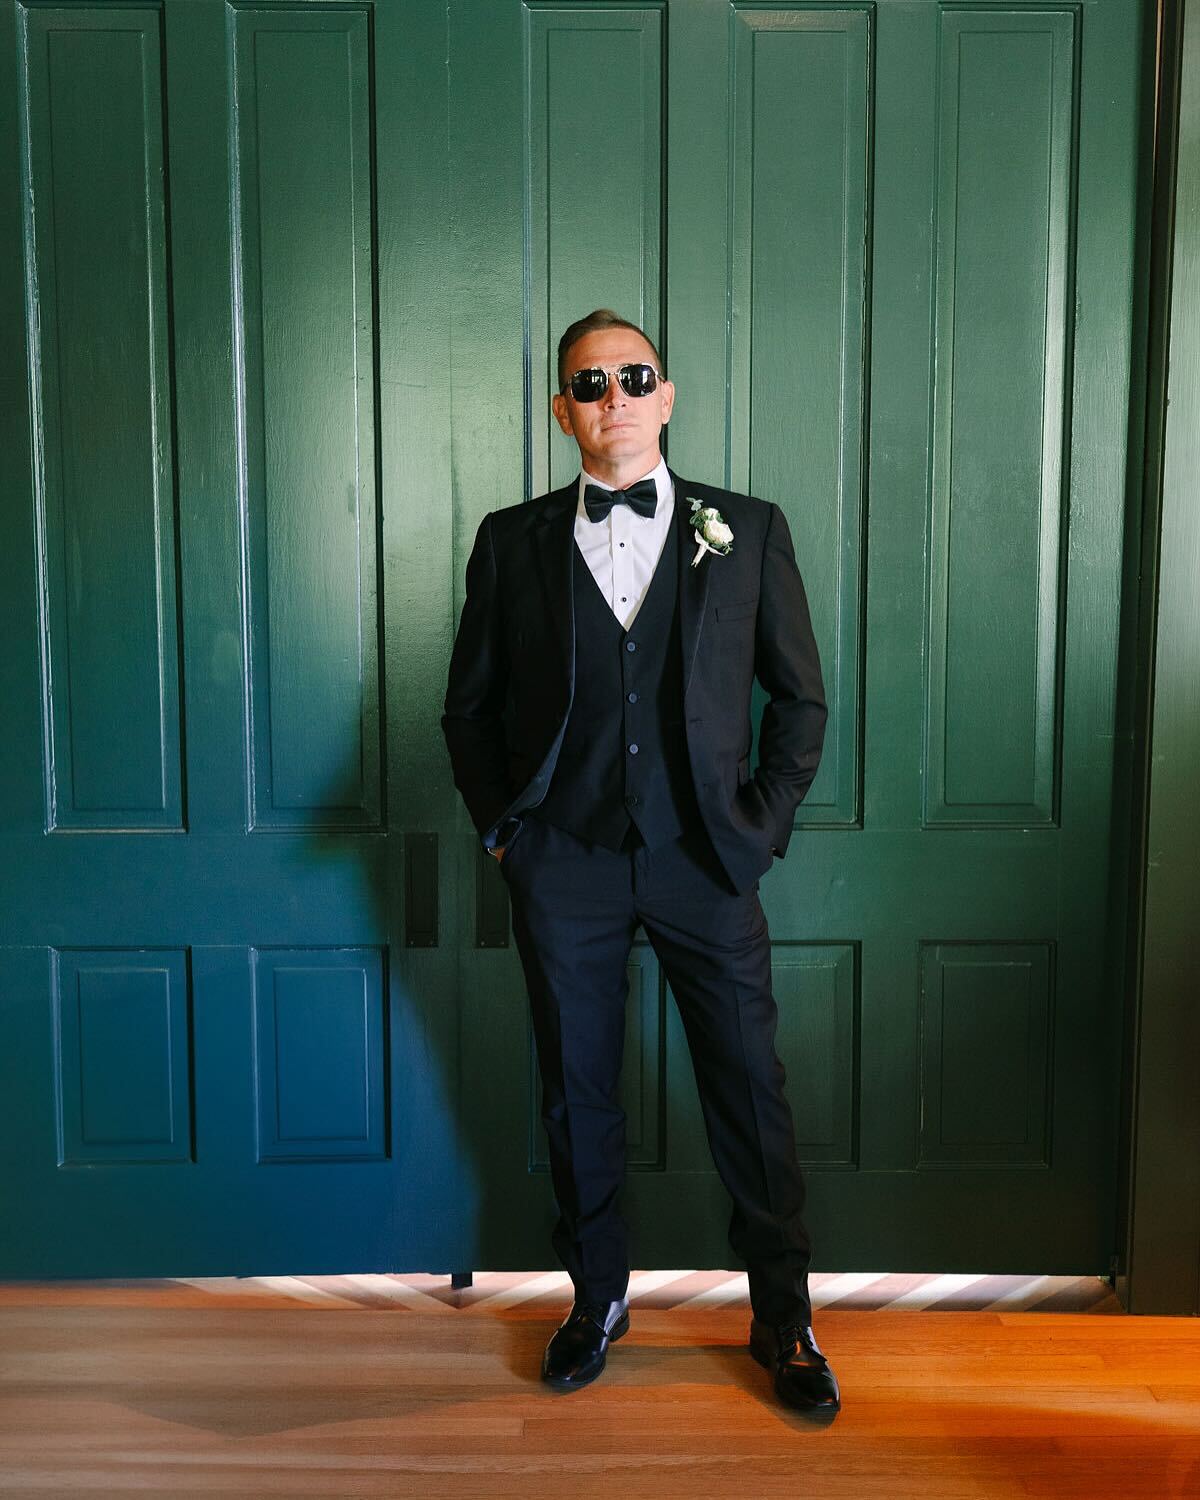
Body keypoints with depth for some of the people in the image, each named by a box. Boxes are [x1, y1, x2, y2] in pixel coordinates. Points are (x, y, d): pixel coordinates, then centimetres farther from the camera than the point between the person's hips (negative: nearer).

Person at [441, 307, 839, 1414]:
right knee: (578, 1093, 12)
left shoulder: (748, 530, 3)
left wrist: (762, 822, 0)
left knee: (751, 1092, 6)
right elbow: (470, 706, 11)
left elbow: (801, 697, 7)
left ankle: (784, 1317, 26)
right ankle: (598, 1297, 33)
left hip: (706, 863, 0)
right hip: (564, 866, 1)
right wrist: (501, 825, 3)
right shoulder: (512, 540, 4)